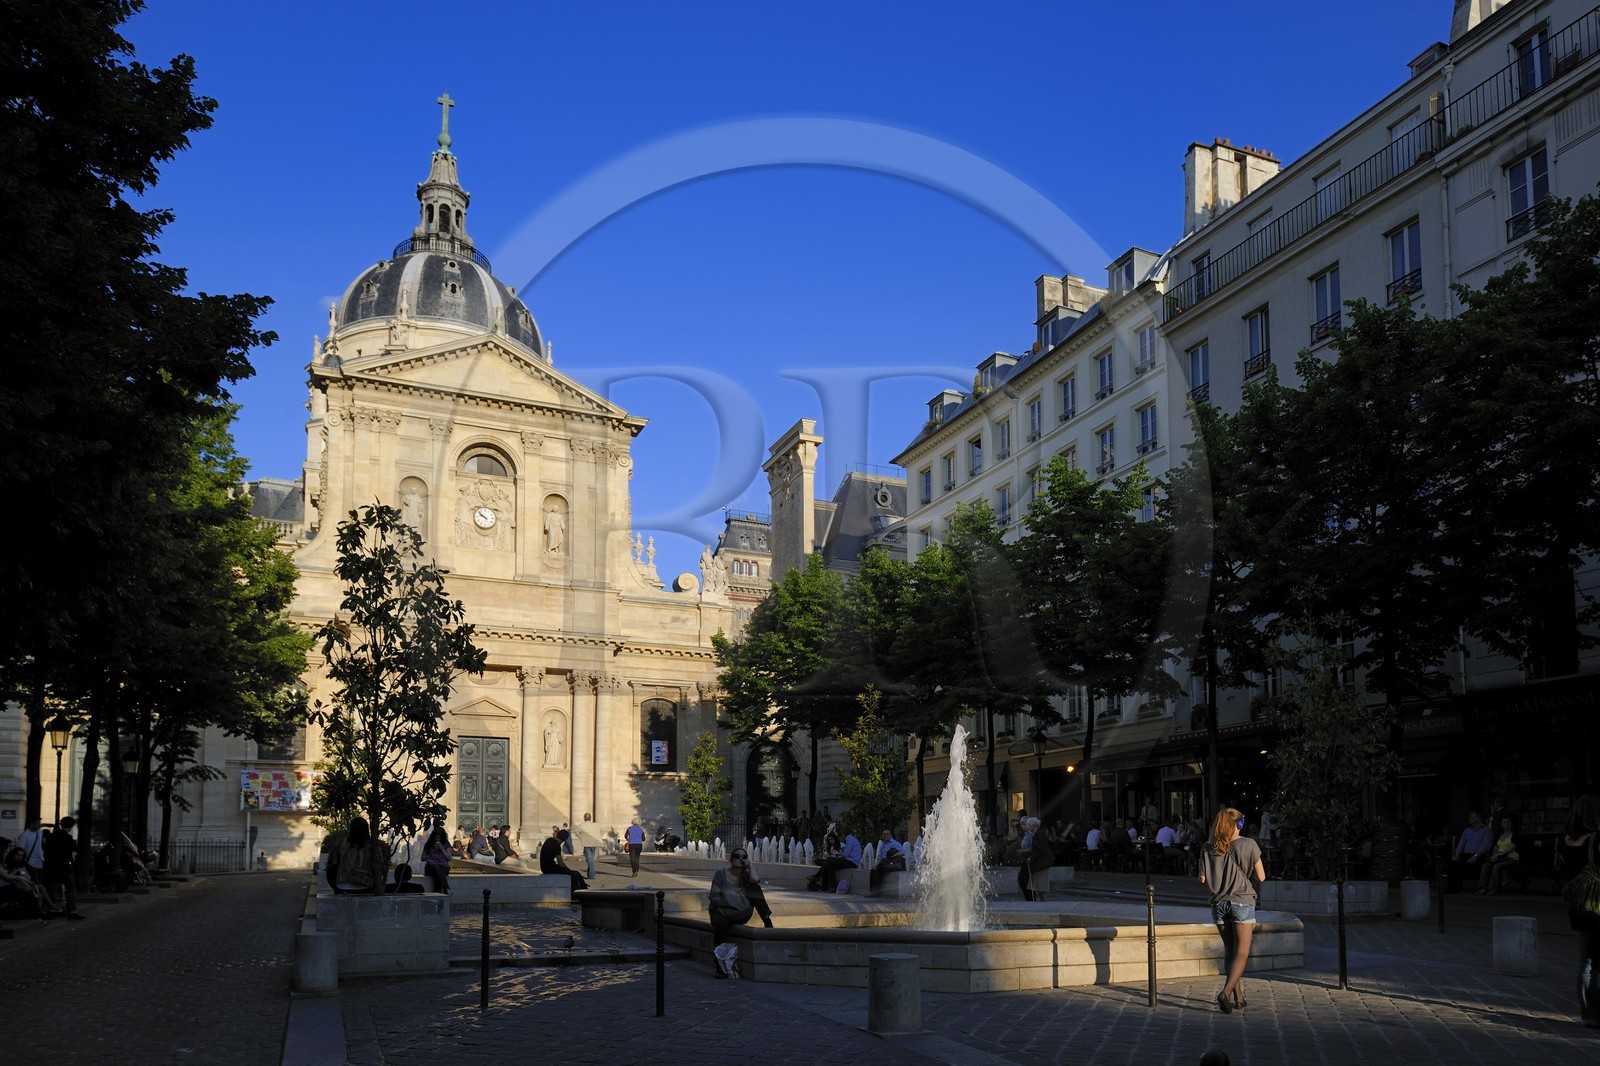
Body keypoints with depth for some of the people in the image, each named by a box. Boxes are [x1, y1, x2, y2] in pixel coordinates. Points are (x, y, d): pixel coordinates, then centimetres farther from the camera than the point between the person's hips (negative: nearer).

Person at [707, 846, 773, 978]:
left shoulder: (746, 874, 5)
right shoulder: (720, 874, 0)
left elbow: (755, 880, -20)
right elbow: (714, 898, -4)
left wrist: (749, 866, -8)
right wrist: (729, 902, -16)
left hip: (741, 915, 2)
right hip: (722, 912, -2)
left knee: (754, 888, -17)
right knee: (721, 925, -37)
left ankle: (767, 921, -19)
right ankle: (721, 967, -32)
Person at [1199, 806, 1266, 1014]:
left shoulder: (1208, 849, -1)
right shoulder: (1248, 845, -8)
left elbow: (1203, 879, 1)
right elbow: (1261, 877, -5)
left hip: (1219, 904, 3)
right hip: (1242, 902, -3)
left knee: (1229, 951, 15)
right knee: (1241, 953, 0)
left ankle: (1239, 997, 17)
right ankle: (1226, 992, -18)